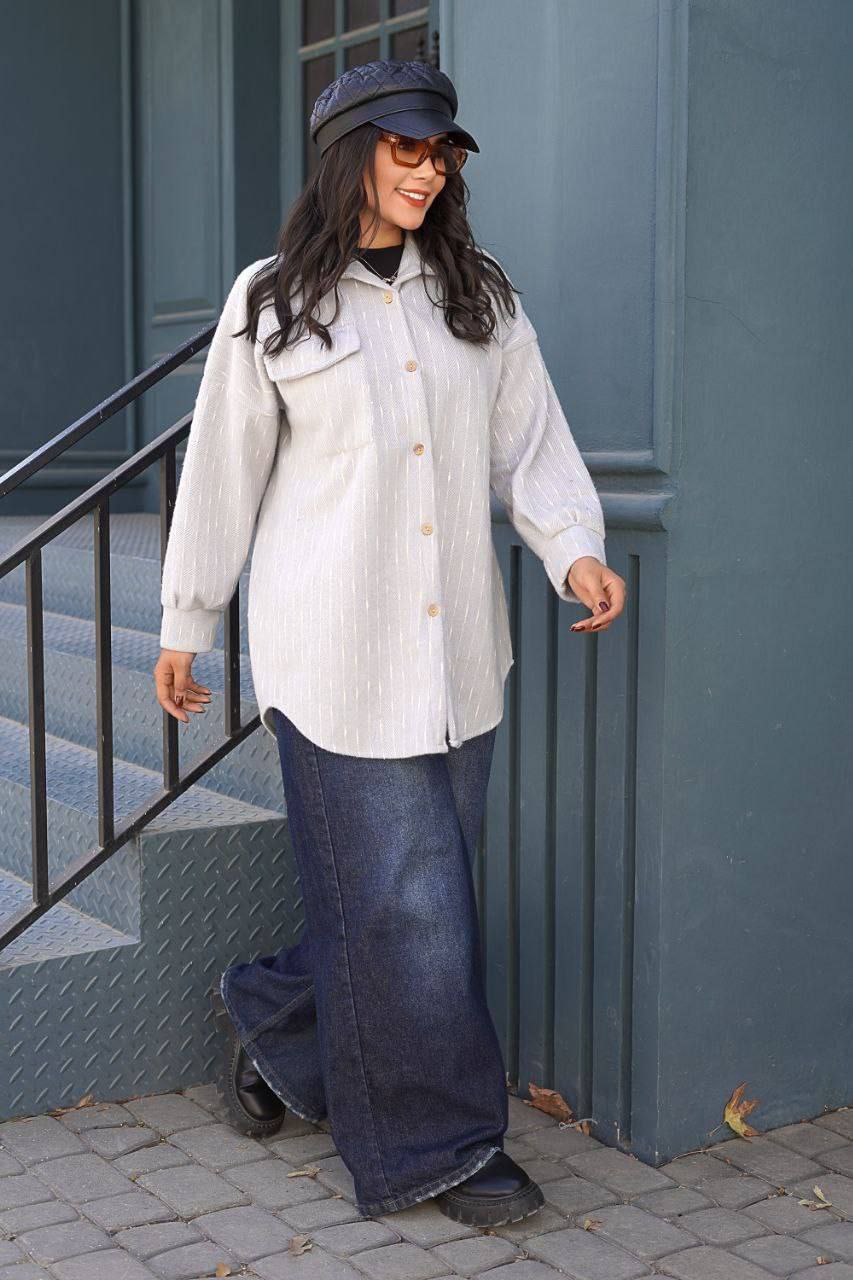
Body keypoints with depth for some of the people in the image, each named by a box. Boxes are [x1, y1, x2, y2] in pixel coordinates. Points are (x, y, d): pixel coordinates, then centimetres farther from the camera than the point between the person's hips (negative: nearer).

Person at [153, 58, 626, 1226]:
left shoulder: (479, 297, 11)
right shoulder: (272, 304, 1)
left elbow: (530, 440, 7)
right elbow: (224, 470, 4)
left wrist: (574, 550, -12)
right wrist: (186, 628, 8)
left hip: (456, 648, 5)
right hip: (337, 650, -4)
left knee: (422, 895, 11)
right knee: (402, 901, -2)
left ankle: (269, 1019, 37)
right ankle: (440, 1143, 14)